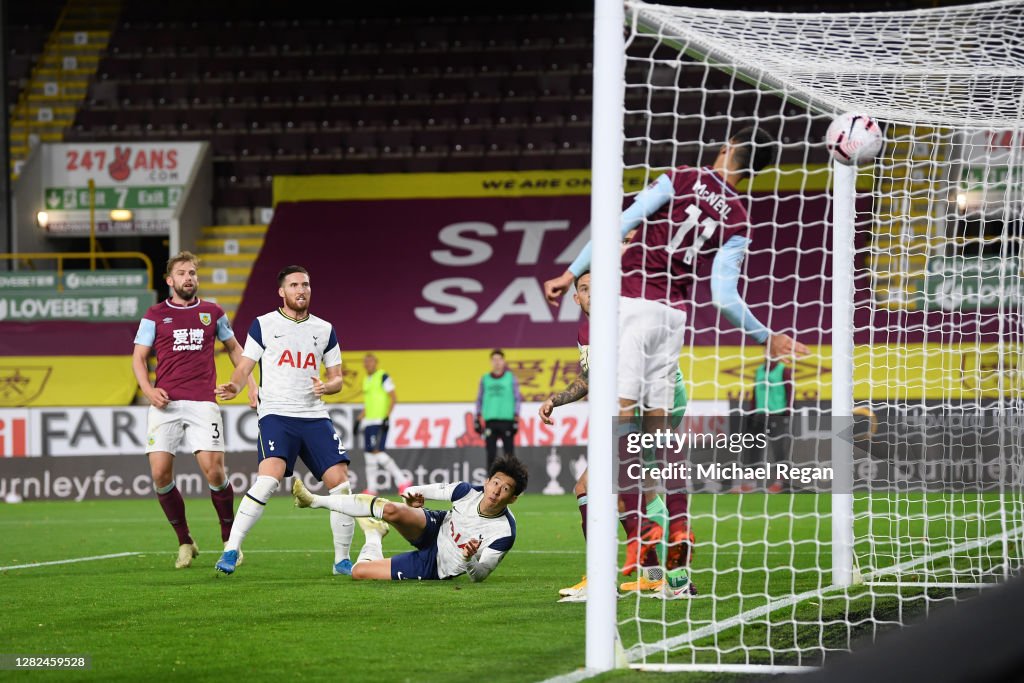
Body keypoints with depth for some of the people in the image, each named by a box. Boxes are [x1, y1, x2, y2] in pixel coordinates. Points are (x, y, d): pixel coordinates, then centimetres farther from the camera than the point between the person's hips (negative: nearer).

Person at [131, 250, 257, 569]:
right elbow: (138, 356, 8)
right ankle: (185, 542, 8)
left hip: (202, 403, 0)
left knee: (213, 470, -14)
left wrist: (250, 383, 16)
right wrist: (148, 390, -9)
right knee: (160, 473, -10)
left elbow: (234, 348, 25)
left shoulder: (212, 313, 13)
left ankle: (230, 539, 6)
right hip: (165, 403, 0)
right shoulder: (155, 315, 8)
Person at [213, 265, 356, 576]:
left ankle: (342, 560, 7)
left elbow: (337, 378, 17)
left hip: (315, 416, 4)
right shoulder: (263, 325, 5)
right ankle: (231, 549, -18)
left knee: (340, 482, -7)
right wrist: (234, 385, -16)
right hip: (276, 414, -4)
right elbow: (245, 366, 6)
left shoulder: (324, 329, 14)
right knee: (269, 479, -26)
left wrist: (327, 386, -6)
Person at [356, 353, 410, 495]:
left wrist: (387, 416, -19)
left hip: (380, 421, -8)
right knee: (368, 454, 3)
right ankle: (371, 489, 6)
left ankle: (402, 480, -14)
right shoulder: (366, 380, 19)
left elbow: (393, 398, -10)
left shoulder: (383, 377, -6)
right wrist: (359, 420, 22)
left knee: (377, 452, -18)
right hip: (368, 422, 8)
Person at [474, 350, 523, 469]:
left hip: (507, 420, -2)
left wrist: (516, 419, -5)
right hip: (490, 420, 2)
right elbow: (480, 400, 15)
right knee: (491, 453, -1)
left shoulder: (511, 377, 5)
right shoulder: (485, 379, 12)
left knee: (509, 452, -4)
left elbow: (517, 399, 3)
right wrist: (477, 419, 8)